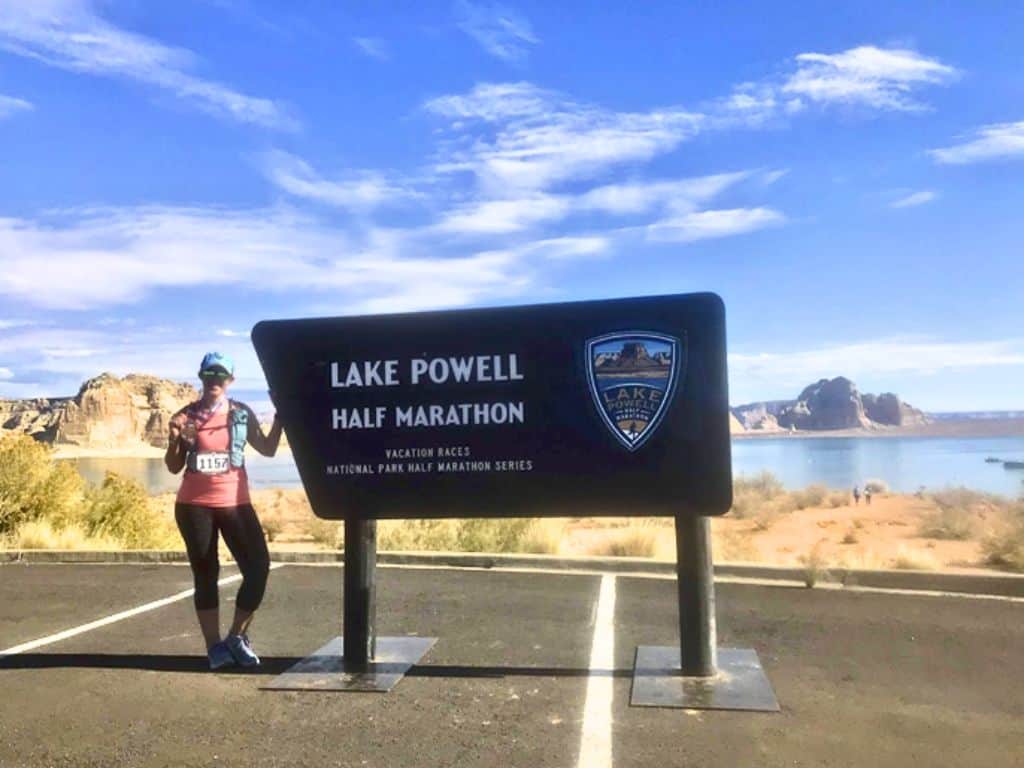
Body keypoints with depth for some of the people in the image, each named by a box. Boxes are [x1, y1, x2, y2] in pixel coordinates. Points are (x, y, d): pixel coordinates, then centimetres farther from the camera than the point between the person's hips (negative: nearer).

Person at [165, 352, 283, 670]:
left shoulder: (242, 414, 4)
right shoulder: (185, 416, 3)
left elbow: (268, 448, 4)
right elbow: (174, 467, 6)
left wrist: (280, 413, -2)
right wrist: (174, 439, -12)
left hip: (235, 503, 1)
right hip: (194, 506, -1)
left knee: (258, 565, -7)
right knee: (205, 574, 5)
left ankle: (237, 637, 10)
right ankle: (215, 645, 13)